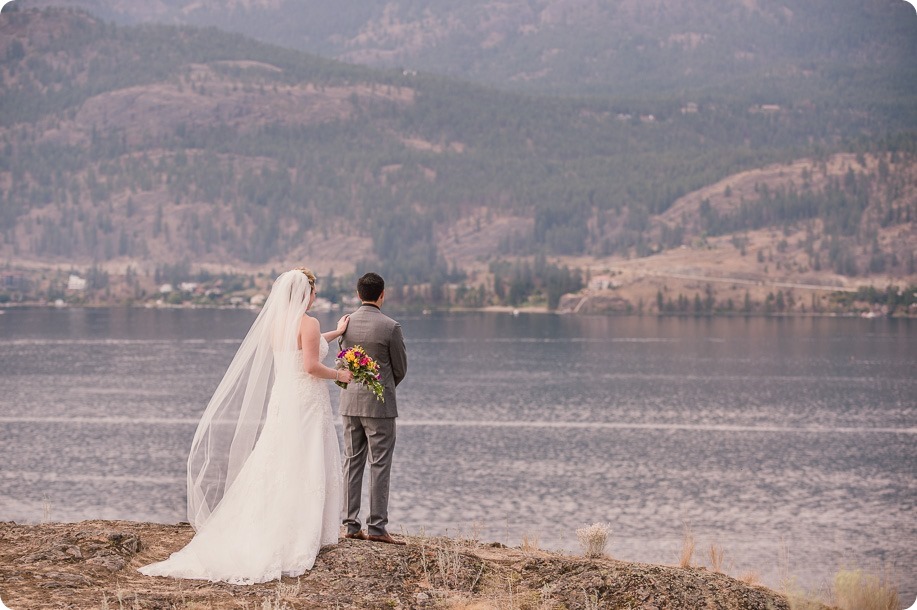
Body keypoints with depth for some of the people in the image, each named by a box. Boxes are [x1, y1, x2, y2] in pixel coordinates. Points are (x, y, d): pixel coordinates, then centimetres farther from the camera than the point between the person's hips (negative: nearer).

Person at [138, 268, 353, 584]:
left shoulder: (275, 323, 11)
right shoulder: (308, 323, -13)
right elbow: (311, 366, -21)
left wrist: (335, 333, 36)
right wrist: (339, 375, -3)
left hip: (281, 400, 7)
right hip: (306, 403, -7)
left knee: (274, 468, 9)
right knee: (306, 469, 0)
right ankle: (300, 535, 1)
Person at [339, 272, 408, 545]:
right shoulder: (390, 327, -12)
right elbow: (400, 368, -2)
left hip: (350, 401, 5)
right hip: (379, 404, -5)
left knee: (352, 462, 10)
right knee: (379, 465, -1)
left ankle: (351, 525, 11)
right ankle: (376, 527, -3)